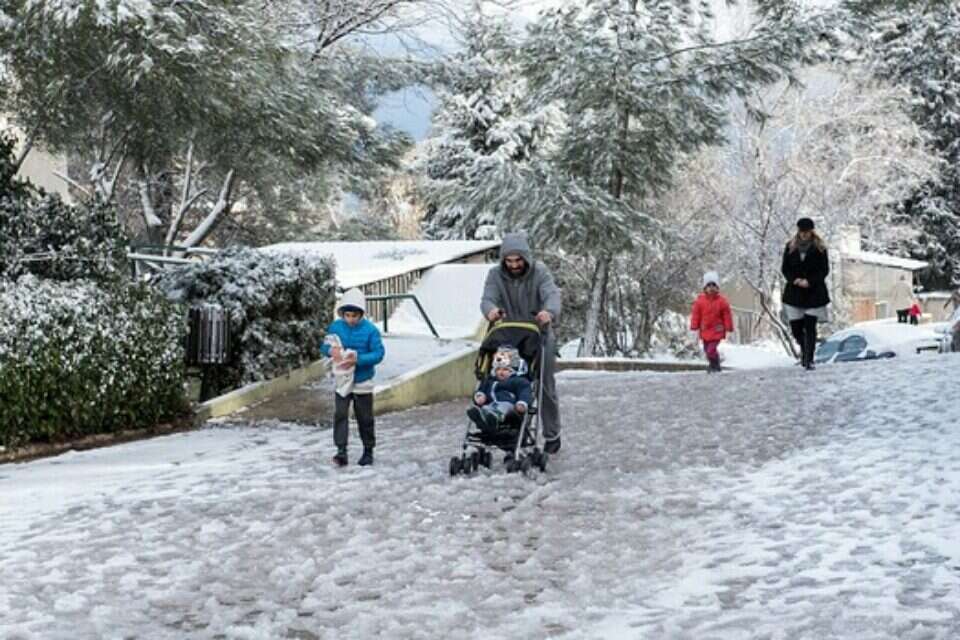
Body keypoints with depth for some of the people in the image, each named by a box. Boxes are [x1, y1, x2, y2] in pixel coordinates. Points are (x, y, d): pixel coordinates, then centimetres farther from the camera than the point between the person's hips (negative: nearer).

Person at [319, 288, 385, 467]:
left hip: (363, 382, -2)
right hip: (342, 380, 2)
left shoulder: (370, 330, -13)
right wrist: (331, 350, -18)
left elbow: (379, 354, -14)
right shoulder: (335, 327, -3)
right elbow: (324, 346, 6)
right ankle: (341, 451, -9)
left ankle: (368, 451, 24)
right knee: (340, 415, -10)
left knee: (365, 419, 9)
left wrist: (358, 359, -27)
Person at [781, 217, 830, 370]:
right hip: (794, 292, 2)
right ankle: (804, 348, 32)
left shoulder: (819, 248, -1)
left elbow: (825, 270, -2)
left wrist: (809, 281, -15)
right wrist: (794, 280, -12)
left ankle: (809, 359, -5)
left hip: (814, 292, -2)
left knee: (810, 327, -9)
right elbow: (785, 268, 6)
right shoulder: (790, 247, 4)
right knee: (796, 327, 3)